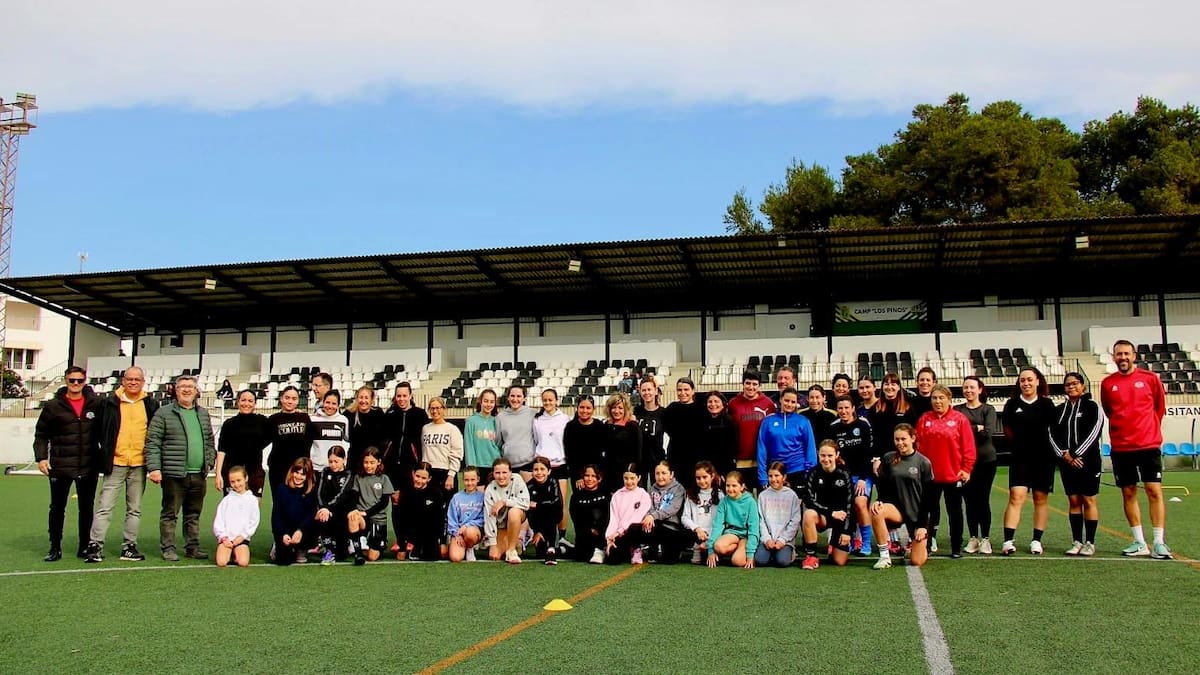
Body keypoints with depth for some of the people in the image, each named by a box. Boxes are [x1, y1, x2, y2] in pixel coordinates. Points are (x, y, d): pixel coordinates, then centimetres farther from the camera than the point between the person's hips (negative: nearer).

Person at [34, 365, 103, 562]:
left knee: (87, 508, 8)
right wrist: (41, 457, -8)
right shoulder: (53, 406, 0)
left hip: (88, 466, 1)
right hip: (60, 466, -1)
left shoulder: (95, 404, 2)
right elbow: (41, 434, 3)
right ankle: (55, 548, 17)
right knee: (57, 508, 7)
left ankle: (84, 547, 18)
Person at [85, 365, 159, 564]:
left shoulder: (150, 405, 7)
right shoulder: (110, 403, 1)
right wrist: (105, 455, -2)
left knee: (135, 509, 9)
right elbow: (101, 431, 3)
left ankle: (129, 546, 16)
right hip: (115, 463, -2)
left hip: (139, 464, 2)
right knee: (105, 507, -3)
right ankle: (95, 545, 1)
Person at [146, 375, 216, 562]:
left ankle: (192, 547, 19)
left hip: (199, 474, 5)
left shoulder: (203, 414, 15)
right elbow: (152, 442, -6)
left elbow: (210, 442, 21)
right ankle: (168, 548, 9)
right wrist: (154, 468, -13)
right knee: (170, 513, 2)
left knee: (194, 514, 12)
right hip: (173, 474, -5)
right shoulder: (164, 413, -1)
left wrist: (209, 463, 10)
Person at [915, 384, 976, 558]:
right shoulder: (924, 419, 4)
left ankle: (956, 548, 18)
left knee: (954, 512, 9)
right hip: (930, 475, 2)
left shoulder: (960, 419, -4)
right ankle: (926, 545, 18)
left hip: (954, 475, -2)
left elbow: (969, 447, -6)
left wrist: (966, 469, -9)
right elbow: (919, 446, 3)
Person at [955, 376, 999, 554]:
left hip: (986, 460, -1)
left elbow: (988, 433, -11)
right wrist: (977, 428, -9)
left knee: (983, 500, 0)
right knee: (969, 501, 4)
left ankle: (985, 539, 8)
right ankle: (973, 538, 12)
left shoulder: (988, 409, 4)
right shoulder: (957, 410, 9)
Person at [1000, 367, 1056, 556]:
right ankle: (1008, 541, -13)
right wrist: (1019, 444, 9)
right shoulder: (1012, 404, 1)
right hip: (1020, 458, -1)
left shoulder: (1046, 404, 1)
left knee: (1041, 498, 7)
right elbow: (1007, 429, 12)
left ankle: (1036, 540, 16)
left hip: (1043, 458, 1)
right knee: (1016, 497, -9)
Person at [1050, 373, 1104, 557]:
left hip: (1088, 460, -4)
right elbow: (1052, 435, 8)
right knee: (1074, 501, 5)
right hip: (1066, 462, 4)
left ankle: (1090, 543, 2)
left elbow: (1094, 432, -10)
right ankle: (1077, 542, 9)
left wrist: (1075, 454, -14)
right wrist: (1064, 454, -8)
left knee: (1088, 500, -2)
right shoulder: (1059, 410, 13)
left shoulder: (1091, 407, 0)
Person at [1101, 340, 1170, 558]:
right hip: (1121, 448, 2)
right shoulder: (1107, 383, 4)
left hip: (1149, 445, -2)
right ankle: (1139, 543, 13)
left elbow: (1160, 407, 11)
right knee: (1128, 493, 5)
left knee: (1154, 491, -5)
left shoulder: (1150, 378, 1)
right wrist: (1123, 429, 12)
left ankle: (1159, 543, -1)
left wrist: (1149, 429, 12)